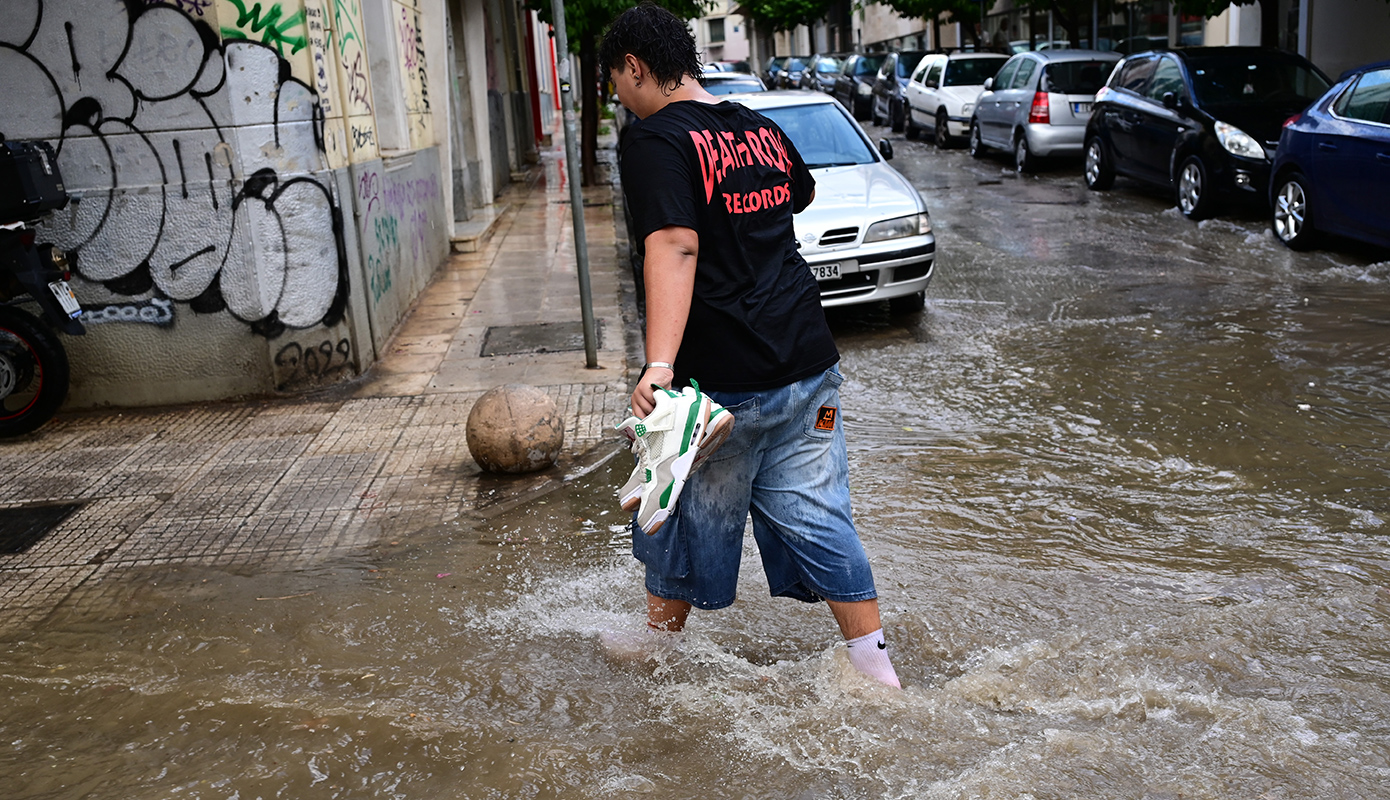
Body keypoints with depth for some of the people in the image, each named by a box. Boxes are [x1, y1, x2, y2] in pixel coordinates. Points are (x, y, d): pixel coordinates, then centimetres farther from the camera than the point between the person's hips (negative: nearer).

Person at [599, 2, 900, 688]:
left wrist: (658, 365, -37)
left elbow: (674, 248, -27)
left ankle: (657, 647, 37)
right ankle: (878, 673, 16)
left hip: (722, 381, -6)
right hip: (809, 362, 6)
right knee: (817, 517, 12)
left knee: (689, 520, 14)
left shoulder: (653, 141, -11)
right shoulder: (763, 129, 11)